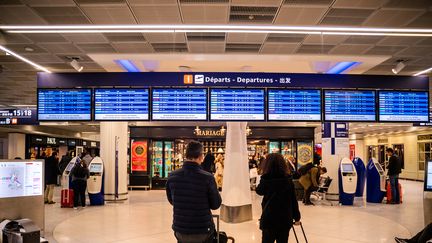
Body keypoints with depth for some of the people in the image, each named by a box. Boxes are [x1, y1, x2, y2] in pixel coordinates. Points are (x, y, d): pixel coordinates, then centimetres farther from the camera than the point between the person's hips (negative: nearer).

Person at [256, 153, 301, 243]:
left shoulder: (265, 179, -10)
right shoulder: (288, 180, -4)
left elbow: (259, 191, 11)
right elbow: (293, 200, -1)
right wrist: (297, 217, 10)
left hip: (269, 219, -2)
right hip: (285, 219, 2)